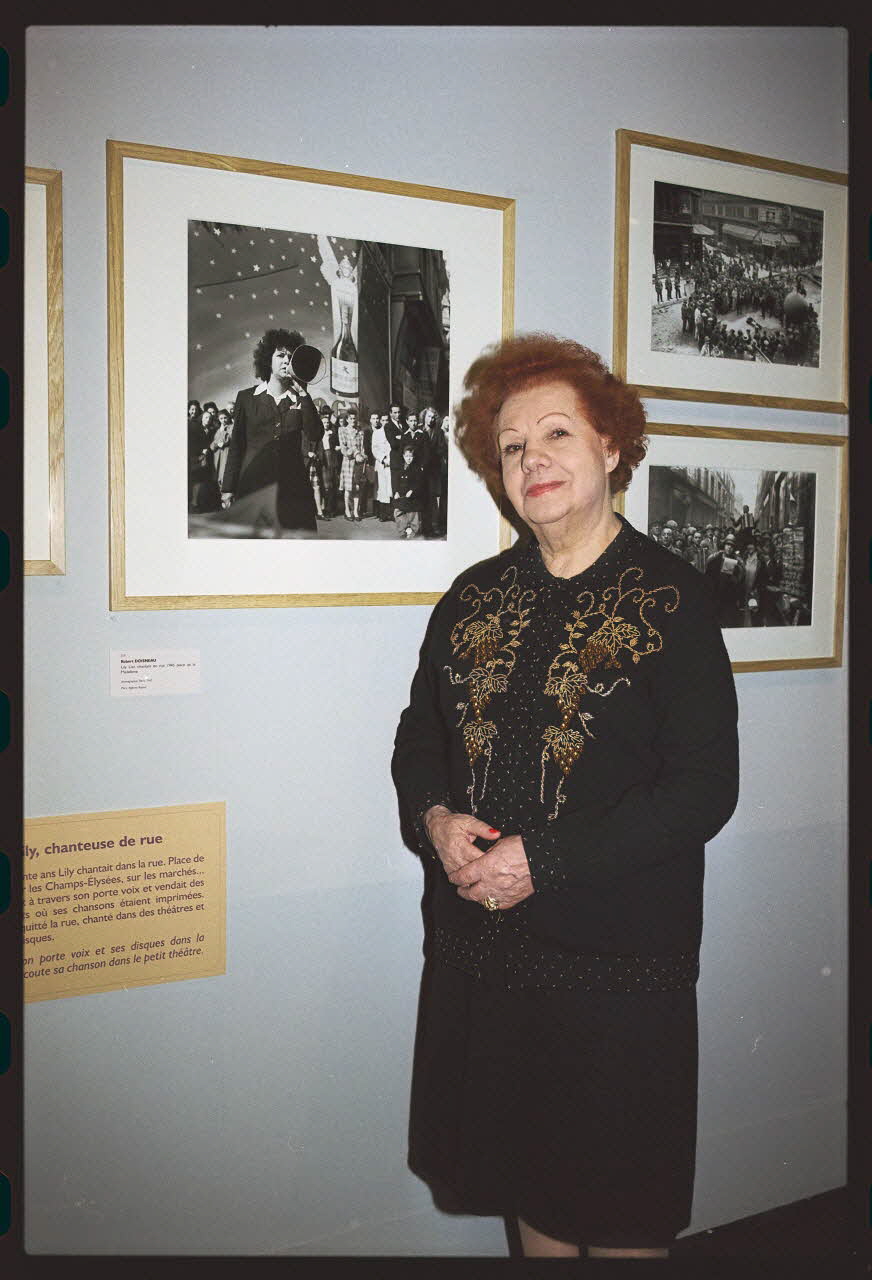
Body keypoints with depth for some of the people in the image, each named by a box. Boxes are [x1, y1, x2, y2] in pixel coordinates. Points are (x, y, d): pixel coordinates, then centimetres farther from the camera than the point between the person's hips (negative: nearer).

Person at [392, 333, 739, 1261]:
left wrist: (543, 858, -19)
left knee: (621, 1208, 12)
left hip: (618, 950, -4)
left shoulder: (671, 601, -9)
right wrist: (434, 818, -8)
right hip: (481, 940, 5)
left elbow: (705, 789, -13)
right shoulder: (474, 598, 7)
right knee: (522, 1175, 20)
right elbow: (419, 735, 13)